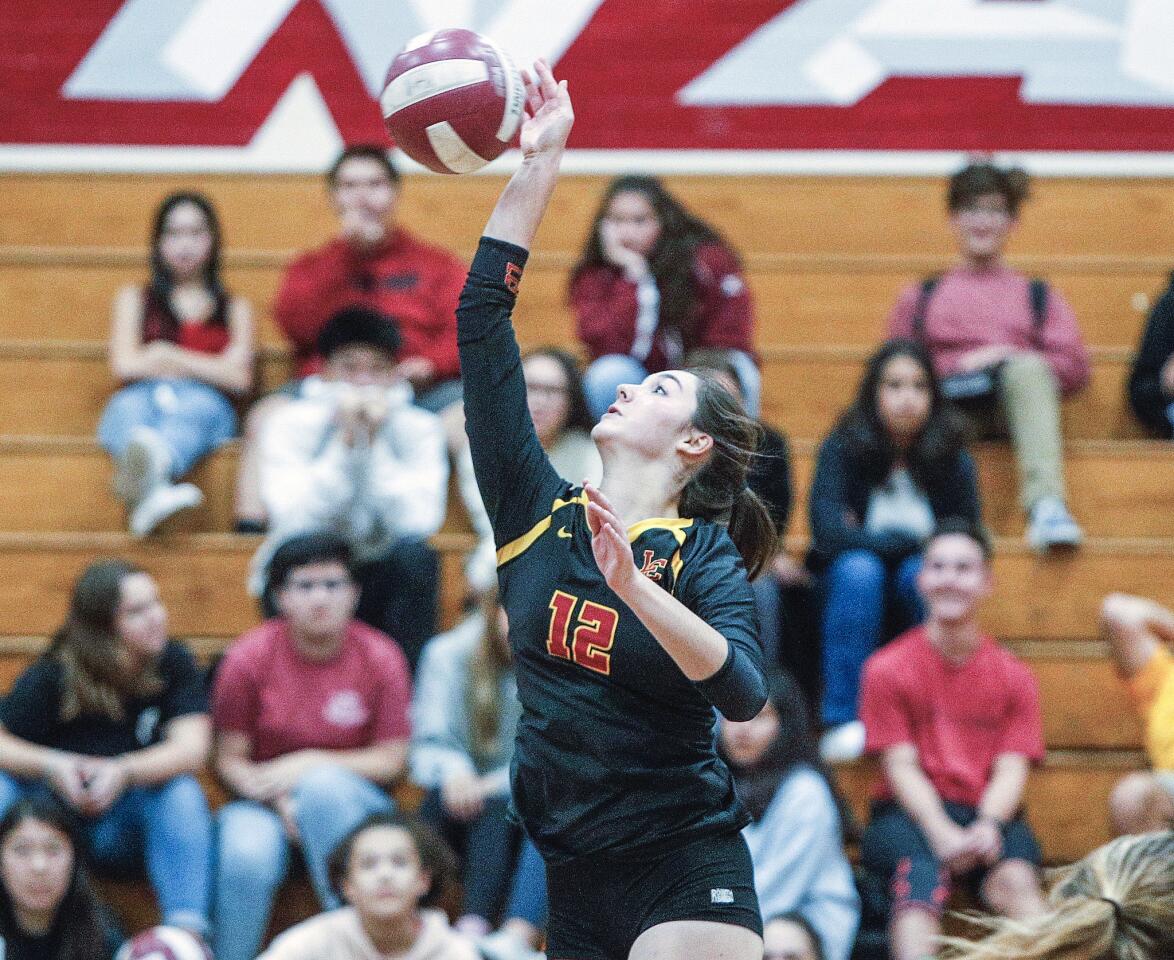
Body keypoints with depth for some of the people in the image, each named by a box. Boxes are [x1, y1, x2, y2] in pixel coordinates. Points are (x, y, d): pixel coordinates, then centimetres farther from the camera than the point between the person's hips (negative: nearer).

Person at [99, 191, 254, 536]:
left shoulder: (234, 308, 26)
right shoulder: (135, 299, 26)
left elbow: (239, 378, 9)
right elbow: (125, 364, 9)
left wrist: (166, 355, 5)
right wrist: (208, 367, 8)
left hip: (207, 404, 0)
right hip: (141, 399, 0)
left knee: (193, 405, -39)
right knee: (130, 405, -38)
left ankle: (154, 463, -78)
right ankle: (152, 485, -77)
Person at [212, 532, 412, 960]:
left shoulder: (381, 658, -5)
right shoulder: (249, 657, -6)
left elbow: (391, 760, -3)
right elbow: (229, 759, -1)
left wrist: (310, 764, -15)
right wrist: (277, 800, -19)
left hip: (349, 803, 0)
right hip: (263, 801, 0)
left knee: (323, 785, -36)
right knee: (246, 856, -34)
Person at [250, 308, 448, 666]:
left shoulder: (420, 428, -6)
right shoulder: (290, 424, -10)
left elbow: (420, 520, -22)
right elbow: (294, 519, -25)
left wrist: (374, 445, -24)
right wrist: (345, 444, -27)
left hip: (379, 577, 1)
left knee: (415, 555, -30)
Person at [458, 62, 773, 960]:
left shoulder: (704, 557, -4)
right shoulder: (538, 512, 5)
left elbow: (744, 691, -23)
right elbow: (482, 321, 3)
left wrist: (632, 585, -32)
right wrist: (537, 164, 2)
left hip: (686, 876, -5)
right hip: (573, 877, 5)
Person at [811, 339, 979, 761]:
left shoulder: (953, 459, -7)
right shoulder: (842, 449, -12)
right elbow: (828, 532, -23)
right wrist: (909, 541, -17)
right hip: (854, 589, -1)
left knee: (920, 572, -31)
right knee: (858, 568, -33)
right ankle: (844, 722, -34)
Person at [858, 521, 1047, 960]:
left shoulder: (1014, 677, 11)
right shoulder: (888, 668, 5)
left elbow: (1011, 771, 1)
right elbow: (902, 767, -3)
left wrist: (987, 826, -21)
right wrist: (942, 835, -21)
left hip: (989, 813, 2)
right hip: (910, 815, -2)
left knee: (1016, 881, -32)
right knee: (921, 875, -37)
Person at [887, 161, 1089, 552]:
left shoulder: (1038, 296, 26)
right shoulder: (920, 298, 26)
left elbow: (1074, 367, 12)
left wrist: (1012, 359, -5)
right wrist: (958, 367, -2)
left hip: (1014, 402, 0)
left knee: (1028, 369, -37)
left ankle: (1046, 503, -55)